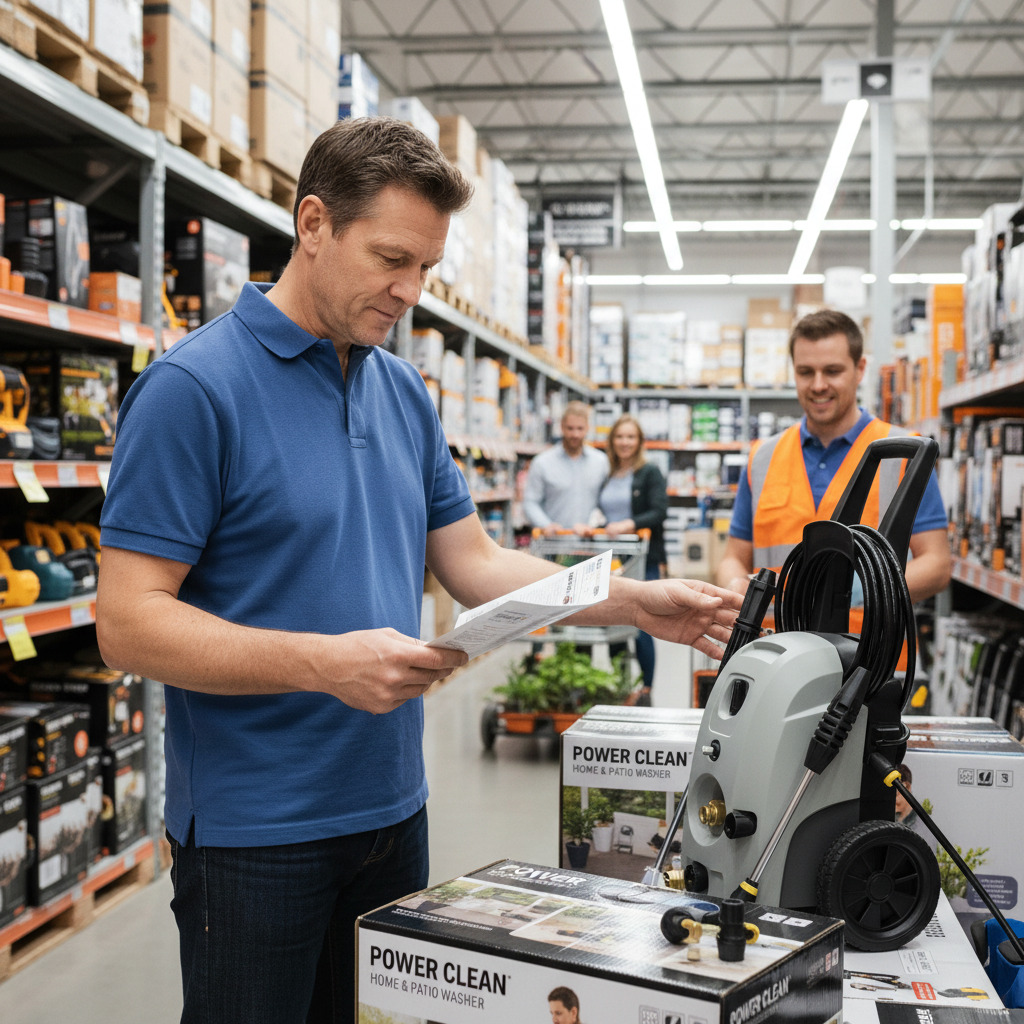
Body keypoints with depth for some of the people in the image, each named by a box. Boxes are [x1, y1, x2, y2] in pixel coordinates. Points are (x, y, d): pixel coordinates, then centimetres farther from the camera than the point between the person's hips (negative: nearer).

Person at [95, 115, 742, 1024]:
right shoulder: (193, 387, -15)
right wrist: (324, 662, -29)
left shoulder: (405, 391, 7)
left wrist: (635, 603, -3)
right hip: (254, 835, -6)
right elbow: (129, 623, -18)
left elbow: (473, 562, 10)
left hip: (390, 807, 7)